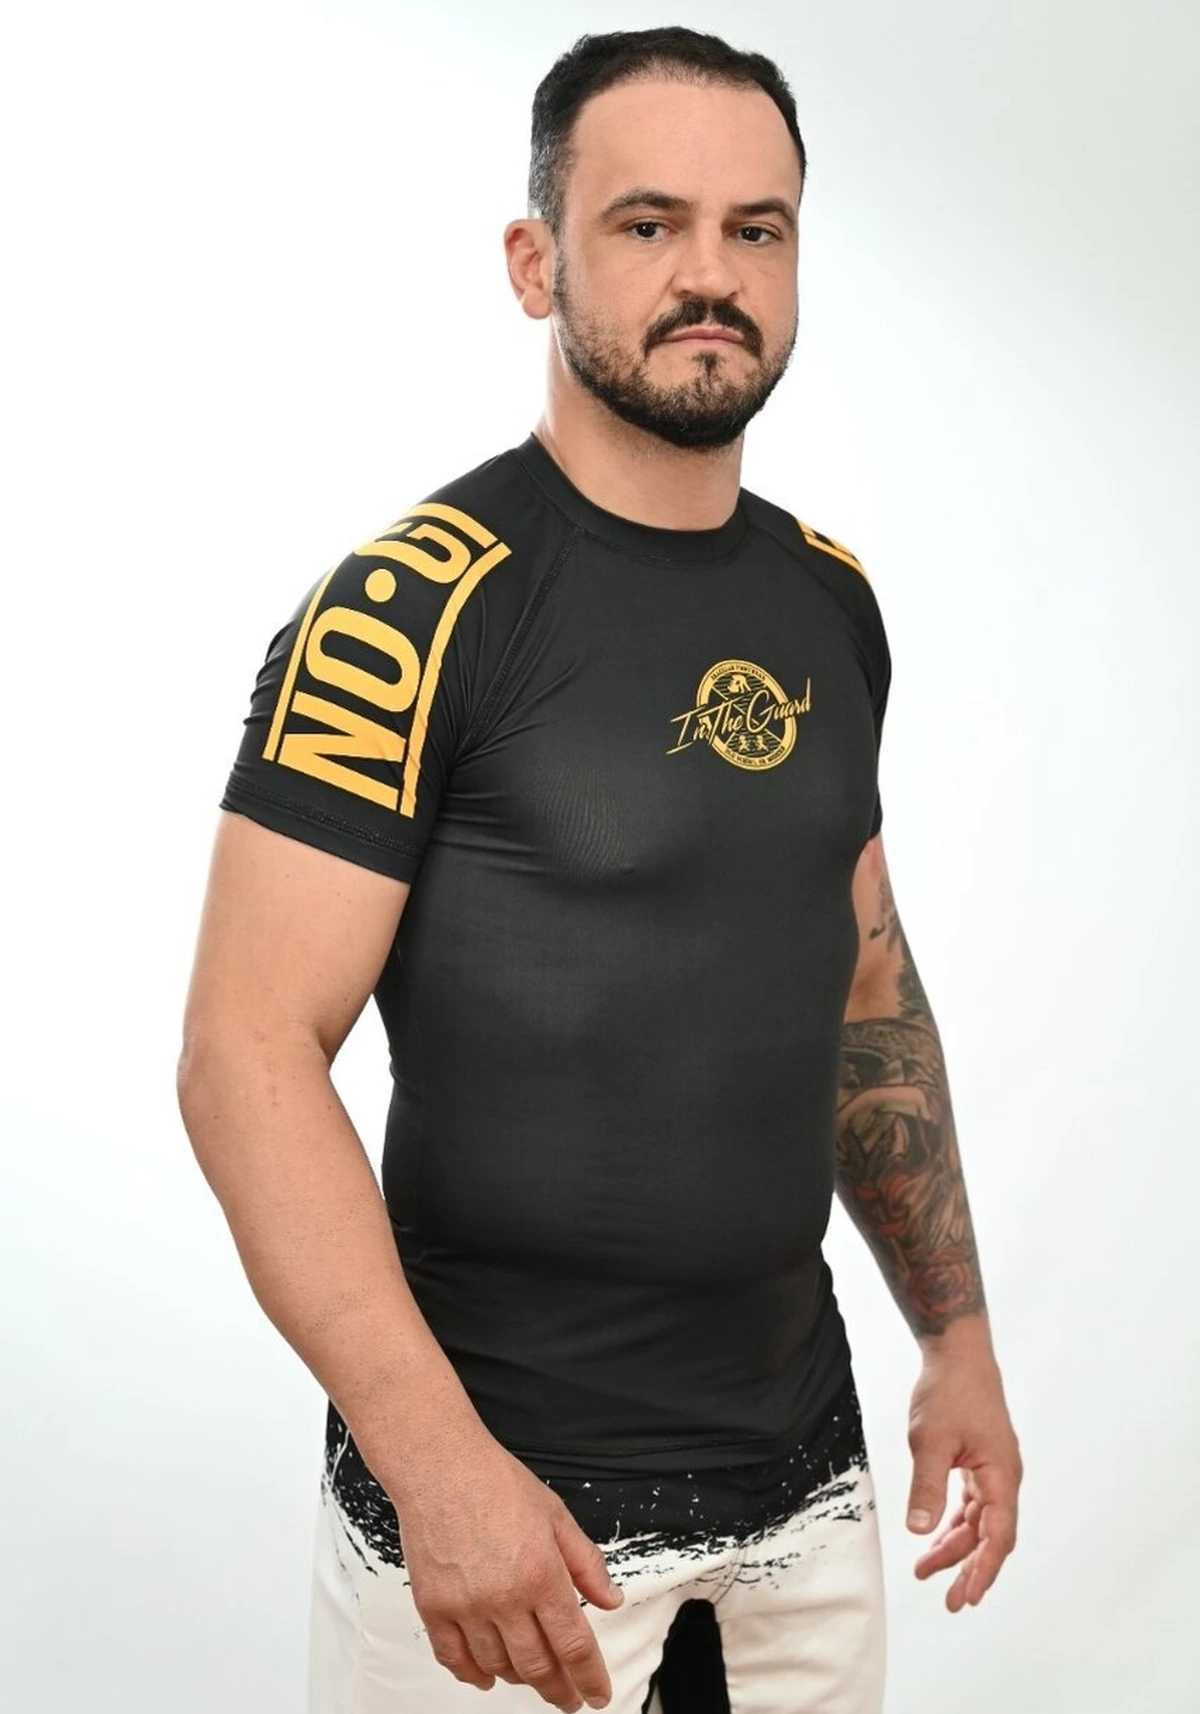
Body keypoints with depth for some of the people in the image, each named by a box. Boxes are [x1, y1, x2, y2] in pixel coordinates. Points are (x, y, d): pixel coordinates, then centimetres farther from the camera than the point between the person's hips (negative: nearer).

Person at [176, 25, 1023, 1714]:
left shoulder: (829, 600, 5)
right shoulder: (414, 609, -15)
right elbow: (248, 1049, -18)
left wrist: (959, 1335, 10)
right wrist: (437, 1463, -24)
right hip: (509, 1490, -6)